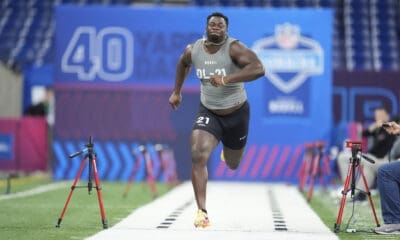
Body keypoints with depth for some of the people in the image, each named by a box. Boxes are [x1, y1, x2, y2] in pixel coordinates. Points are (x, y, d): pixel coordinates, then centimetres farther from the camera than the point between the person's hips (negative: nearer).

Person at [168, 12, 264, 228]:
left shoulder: (234, 48, -24)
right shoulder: (193, 50, -8)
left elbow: (258, 68, -39)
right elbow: (183, 63, 17)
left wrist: (227, 79, -45)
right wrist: (177, 92, 21)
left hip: (236, 113, -2)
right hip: (208, 112, 2)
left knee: (232, 164, 19)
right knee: (198, 156, -23)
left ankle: (228, 150, 59)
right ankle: (202, 211, -20)